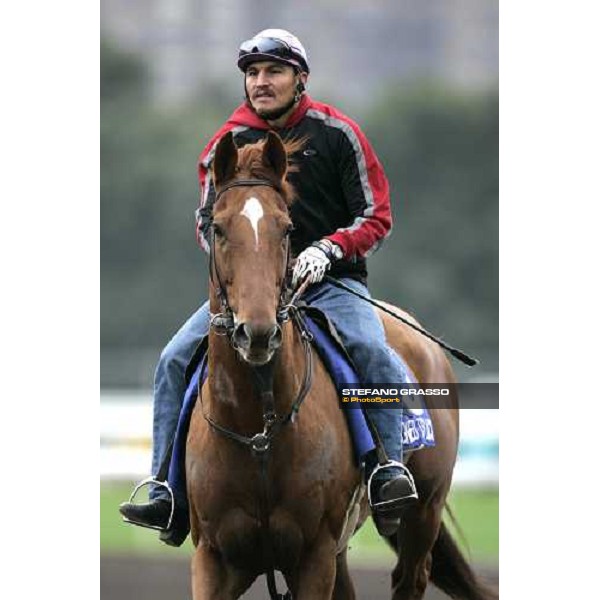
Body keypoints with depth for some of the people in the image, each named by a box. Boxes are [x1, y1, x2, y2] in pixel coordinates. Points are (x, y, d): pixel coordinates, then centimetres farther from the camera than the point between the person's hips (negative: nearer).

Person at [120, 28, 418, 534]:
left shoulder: (336, 132, 0)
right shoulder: (229, 141, 7)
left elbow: (376, 217, -1)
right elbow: (208, 219, 14)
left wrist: (327, 250, -18)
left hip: (330, 281, -3)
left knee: (374, 353, -33)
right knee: (176, 359, -14)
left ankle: (387, 466, -28)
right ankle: (167, 490, -11)